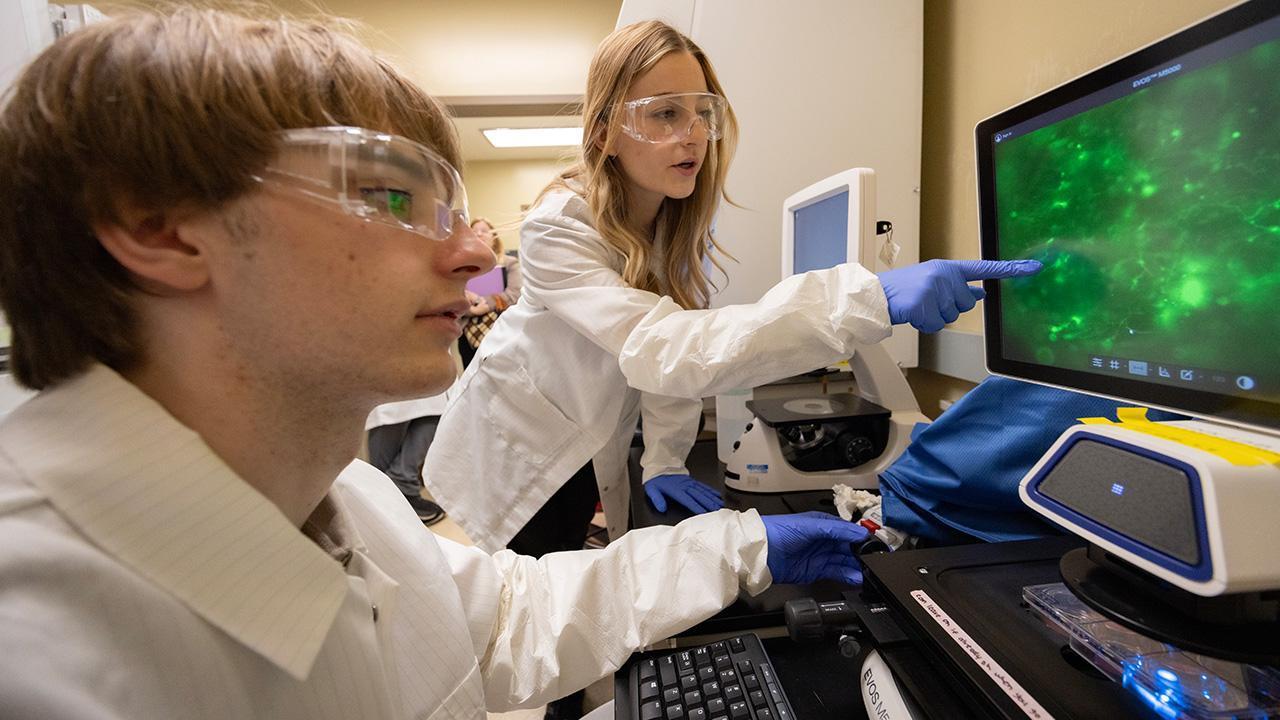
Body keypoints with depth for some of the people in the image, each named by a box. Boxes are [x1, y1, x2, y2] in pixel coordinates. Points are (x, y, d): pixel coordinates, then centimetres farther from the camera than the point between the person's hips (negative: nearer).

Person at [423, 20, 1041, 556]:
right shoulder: (559, 228, -33)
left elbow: (673, 344, -10)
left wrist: (664, 460, -16)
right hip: (518, 445, -4)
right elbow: (659, 350, -48)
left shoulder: (684, 217, -12)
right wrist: (870, 297, -55)